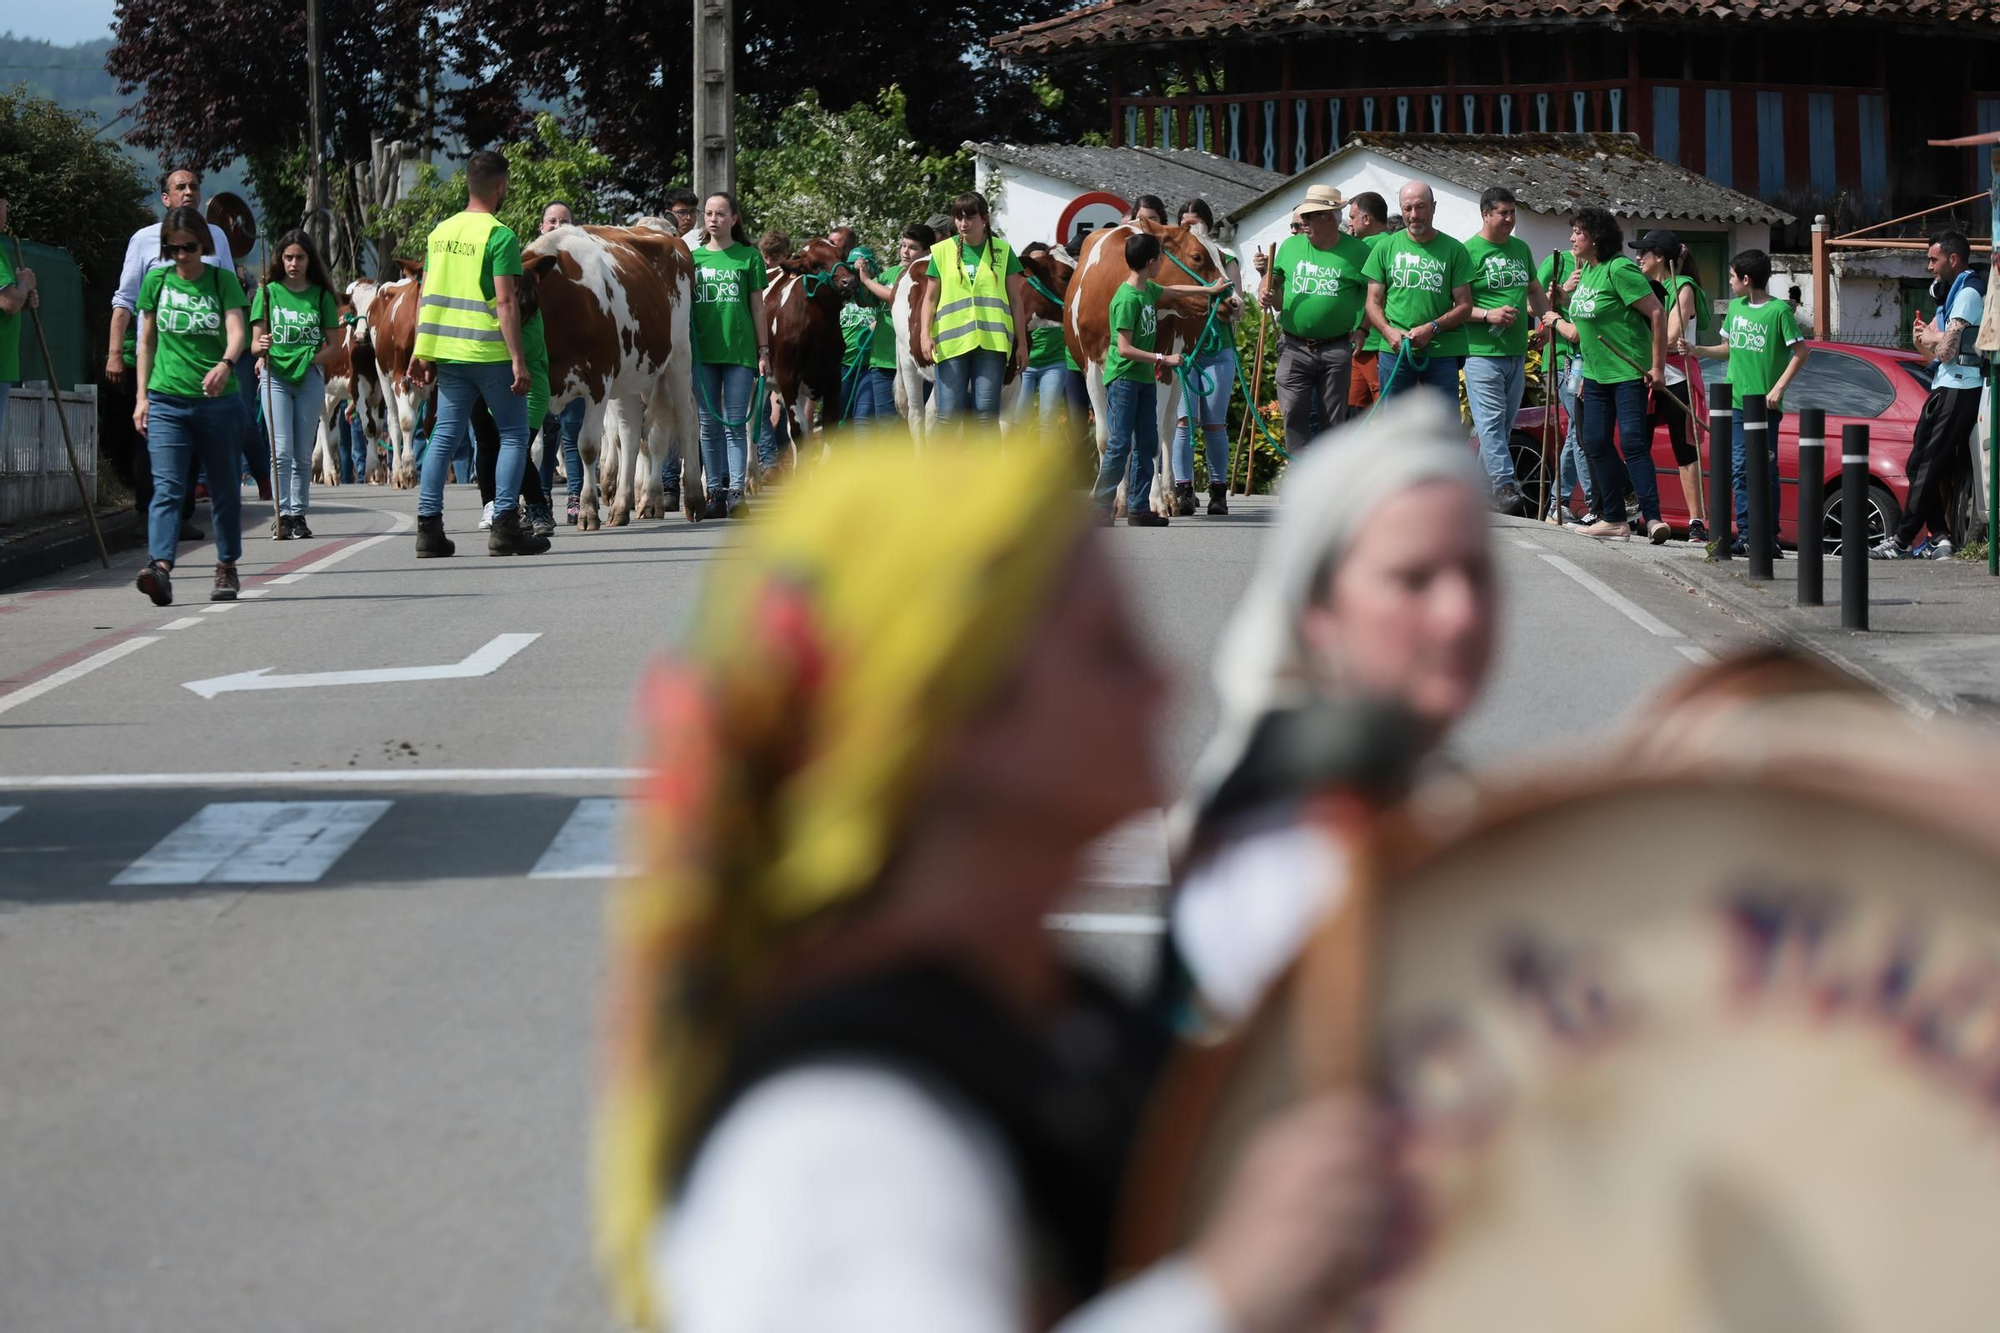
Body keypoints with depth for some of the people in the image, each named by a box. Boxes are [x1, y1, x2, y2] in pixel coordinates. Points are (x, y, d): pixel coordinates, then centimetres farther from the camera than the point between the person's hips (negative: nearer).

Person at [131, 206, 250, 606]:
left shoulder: (222, 280, 2)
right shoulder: (156, 281, 6)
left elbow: (237, 331, -12)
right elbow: (146, 341, 13)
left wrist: (225, 364, -33)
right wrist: (142, 396, 6)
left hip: (218, 400, 0)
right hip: (166, 401, 0)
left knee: (225, 490, 9)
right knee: (166, 487, -14)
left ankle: (227, 569, 24)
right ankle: (161, 567, -29)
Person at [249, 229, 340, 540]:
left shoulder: (321, 295, 8)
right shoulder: (269, 292, 5)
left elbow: (332, 344, 10)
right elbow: (254, 343, 5)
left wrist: (314, 358, -8)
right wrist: (262, 348, -18)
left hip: (310, 377, 1)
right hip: (275, 375, -1)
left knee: (303, 454, 5)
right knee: (282, 451, -9)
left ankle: (298, 515, 10)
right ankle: (281, 515, -10)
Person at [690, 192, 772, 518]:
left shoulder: (748, 257, 5)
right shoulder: (693, 258, 10)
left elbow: (758, 307, 6)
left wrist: (763, 351, 3)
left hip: (740, 351, -3)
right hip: (702, 352, 3)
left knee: (735, 425, -5)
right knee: (709, 426, 5)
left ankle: (736, 492, -7)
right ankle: (715, 492, 10)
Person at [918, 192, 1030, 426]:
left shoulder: (1002, 251, 8)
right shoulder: (942, 251, 9)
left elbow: (1016, 300, 11)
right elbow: (930, 299, 10)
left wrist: (1022, 343, 8)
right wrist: (925, 334, -4)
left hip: (992, 343, 0)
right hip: (951, 342, 0)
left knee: (986, 412, -3)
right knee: (949, 415, -3)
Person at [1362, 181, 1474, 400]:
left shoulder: (1453, 250, 4)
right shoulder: (1385, 248, 8)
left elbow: (1464, 306, 3)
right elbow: (1373, 302, 9)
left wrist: (1432, 328, -13)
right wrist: (1388, 331, -11)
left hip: (1442, 351, -1)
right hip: (1395, 350, 1)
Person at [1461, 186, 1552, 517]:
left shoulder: (1521, 248, 16)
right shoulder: (1468, 251, -6)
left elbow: (1535, 290, 28)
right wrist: (1488, 315, -21)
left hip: (1516, 352, 7)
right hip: (1482, 351, -7)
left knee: (1504, 424, 9)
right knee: (1491, 421, -13)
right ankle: (1505, 487, -22)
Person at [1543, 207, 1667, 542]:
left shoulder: (1619, 270, -16)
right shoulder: (1585, 271, 11)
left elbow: (1657, 314, -19)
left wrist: (1657, 366, -20)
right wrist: (1556, 321, 29)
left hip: (1629, 371, -9)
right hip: (1596, 373, 9)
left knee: (1632, 441, -16)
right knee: (1596, 442, 7)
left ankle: (1653, 517, -18)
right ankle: (1614, 519, 14)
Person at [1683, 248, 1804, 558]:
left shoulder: (1779, 310, -8)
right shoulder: (1735, 307, 12)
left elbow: (1800, 352, -8)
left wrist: (1778, 388, -14)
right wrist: (1695, 350, 11)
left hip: (1765, 405, -6)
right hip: (1736, 401, 6)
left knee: (1766, 471, -4)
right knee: (1740, 469, 3)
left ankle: (1770, 538, -1)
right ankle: (1745, 534, 6)